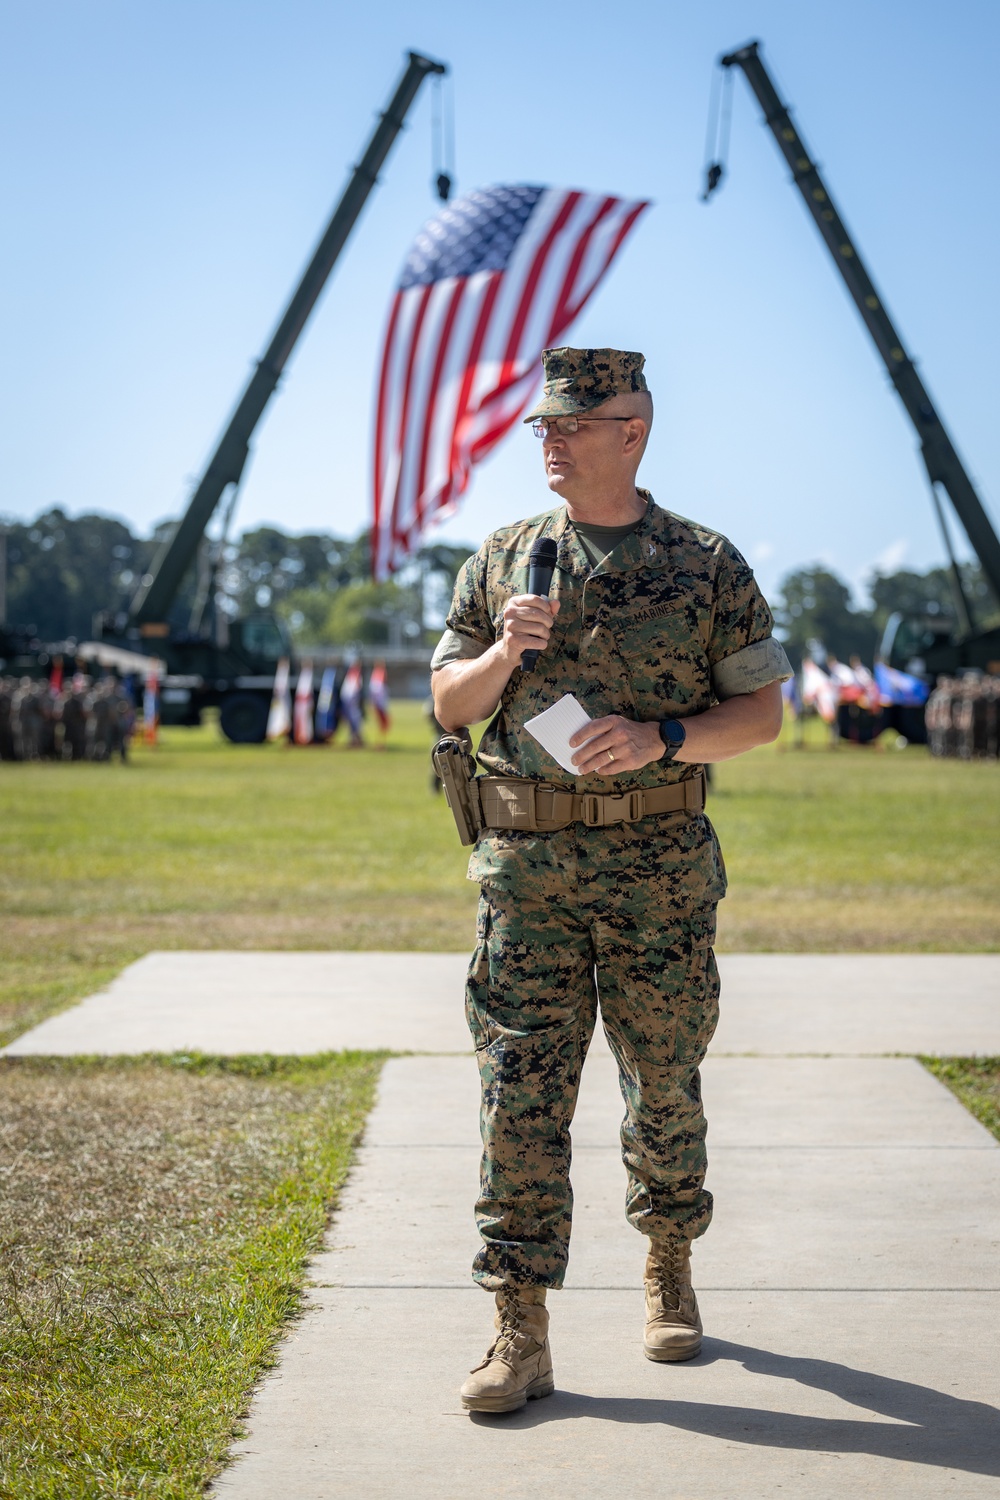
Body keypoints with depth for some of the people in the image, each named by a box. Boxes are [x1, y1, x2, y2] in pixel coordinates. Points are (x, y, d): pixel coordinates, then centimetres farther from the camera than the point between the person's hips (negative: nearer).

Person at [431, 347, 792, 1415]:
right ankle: (520, 1336, -1)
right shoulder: (503, 560, 9)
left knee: (664, 1080, 10)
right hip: (526, 864, 1)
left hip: (657, 864, -1)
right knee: (520, 1092, -4)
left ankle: (668, 1273, 33)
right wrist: (504, 653, -9)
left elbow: (762, 710, 1)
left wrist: (661, 737, -15)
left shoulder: (706, 565, 2)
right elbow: (449, 703, 11)